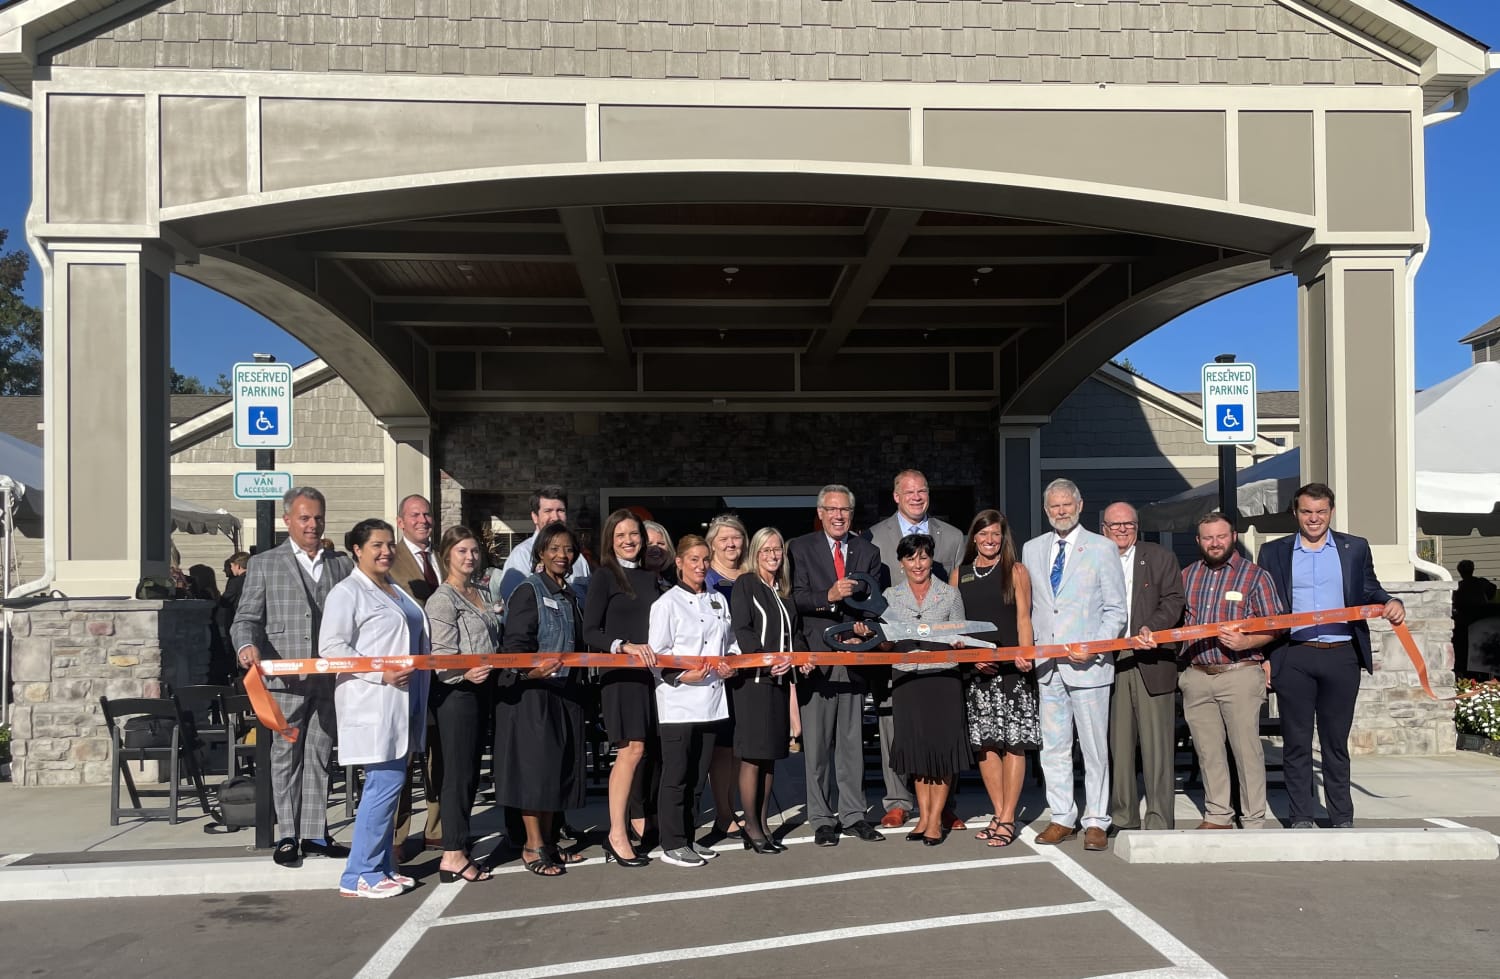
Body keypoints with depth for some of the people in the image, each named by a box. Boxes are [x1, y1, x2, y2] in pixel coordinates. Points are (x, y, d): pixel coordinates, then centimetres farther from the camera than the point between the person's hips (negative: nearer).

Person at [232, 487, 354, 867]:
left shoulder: (342, 564, 13)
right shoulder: (263, 564, 6)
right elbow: (246, 618, 1)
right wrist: (247, 645, -20)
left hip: (329, 677, 3)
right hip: (285, 678, -2)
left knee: (320, 756, 8)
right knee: (286, 756, 3)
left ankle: (315, 834, 16)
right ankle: (287, 836, 12)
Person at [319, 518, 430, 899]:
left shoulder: (397, 591, 19)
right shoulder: (347, 592, -7)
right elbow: (331, 647, -15)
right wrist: (381, 673, -20)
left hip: (402, 703, 8)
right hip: (372, 703, -8)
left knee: (388, 784, 10)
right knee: (385, 784, -11)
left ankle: (382, 867, 18)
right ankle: (359, 875, -3)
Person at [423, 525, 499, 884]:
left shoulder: (481, 594, 17)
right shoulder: (443, 599, -9)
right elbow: (441, 653, -15)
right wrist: (465, 673, -30)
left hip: (481, 689, 8)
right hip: (455, 691, -8)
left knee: (470, 772, 11)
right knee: (457, 771, -7)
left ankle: (458, 847, 18)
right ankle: (453, 856, -3)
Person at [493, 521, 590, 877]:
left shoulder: (570, 594, 13)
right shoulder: (528, 592, -9)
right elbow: (515, 646, -17)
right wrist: (532, 670, -33)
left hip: (564, 692, 7)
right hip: (532, 691, -7)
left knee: (560, 765, 10)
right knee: (535, 764, -4)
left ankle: (548, 841, 19)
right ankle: (533, 846, 4)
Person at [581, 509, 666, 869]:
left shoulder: (652, 577, 14)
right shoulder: (605, 576, -2)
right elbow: (590, 631, -8)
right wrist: (625, 645, -21)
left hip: (652, 670, 6)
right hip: (621, 672, -5)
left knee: (644, 749, 8)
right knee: (632, 749, -12)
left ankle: (637, 821, 21)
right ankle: (617, 835, -7)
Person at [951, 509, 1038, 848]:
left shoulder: (1016, 571, 7)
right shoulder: (959, 574, 13)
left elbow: (1024, 618, -1)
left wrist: (1024, 655, -17)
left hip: (1010, 667, -3)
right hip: (974, 668, 3)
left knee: (1012, 742, -5)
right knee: (984, 743, 4)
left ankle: (1008, 819, -1)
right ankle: (998, 814, 12)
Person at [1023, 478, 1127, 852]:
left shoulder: (1102, 549, 1)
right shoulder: (1032, 550, 13)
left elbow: (1116, 609, 0)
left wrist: (1093, 647, -13)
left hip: (1087, 663, -4)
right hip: (1047, 665, 4)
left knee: (1095, 748, 1)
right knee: (1053, 748, 7)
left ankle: (1096, 822, 10)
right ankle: (1062, 819, 16)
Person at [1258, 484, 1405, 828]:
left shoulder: (1355, 548, 9)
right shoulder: (1274, 552, 7)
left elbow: (1370, 592, 12)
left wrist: (1392, 604, -11)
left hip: (1341, 657, 0)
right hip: (1293, 659, 0)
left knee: (1336, 742, 8)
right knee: (1296, 743, 4)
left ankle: (1342, 819, 17)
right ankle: (1300, 819, 12)